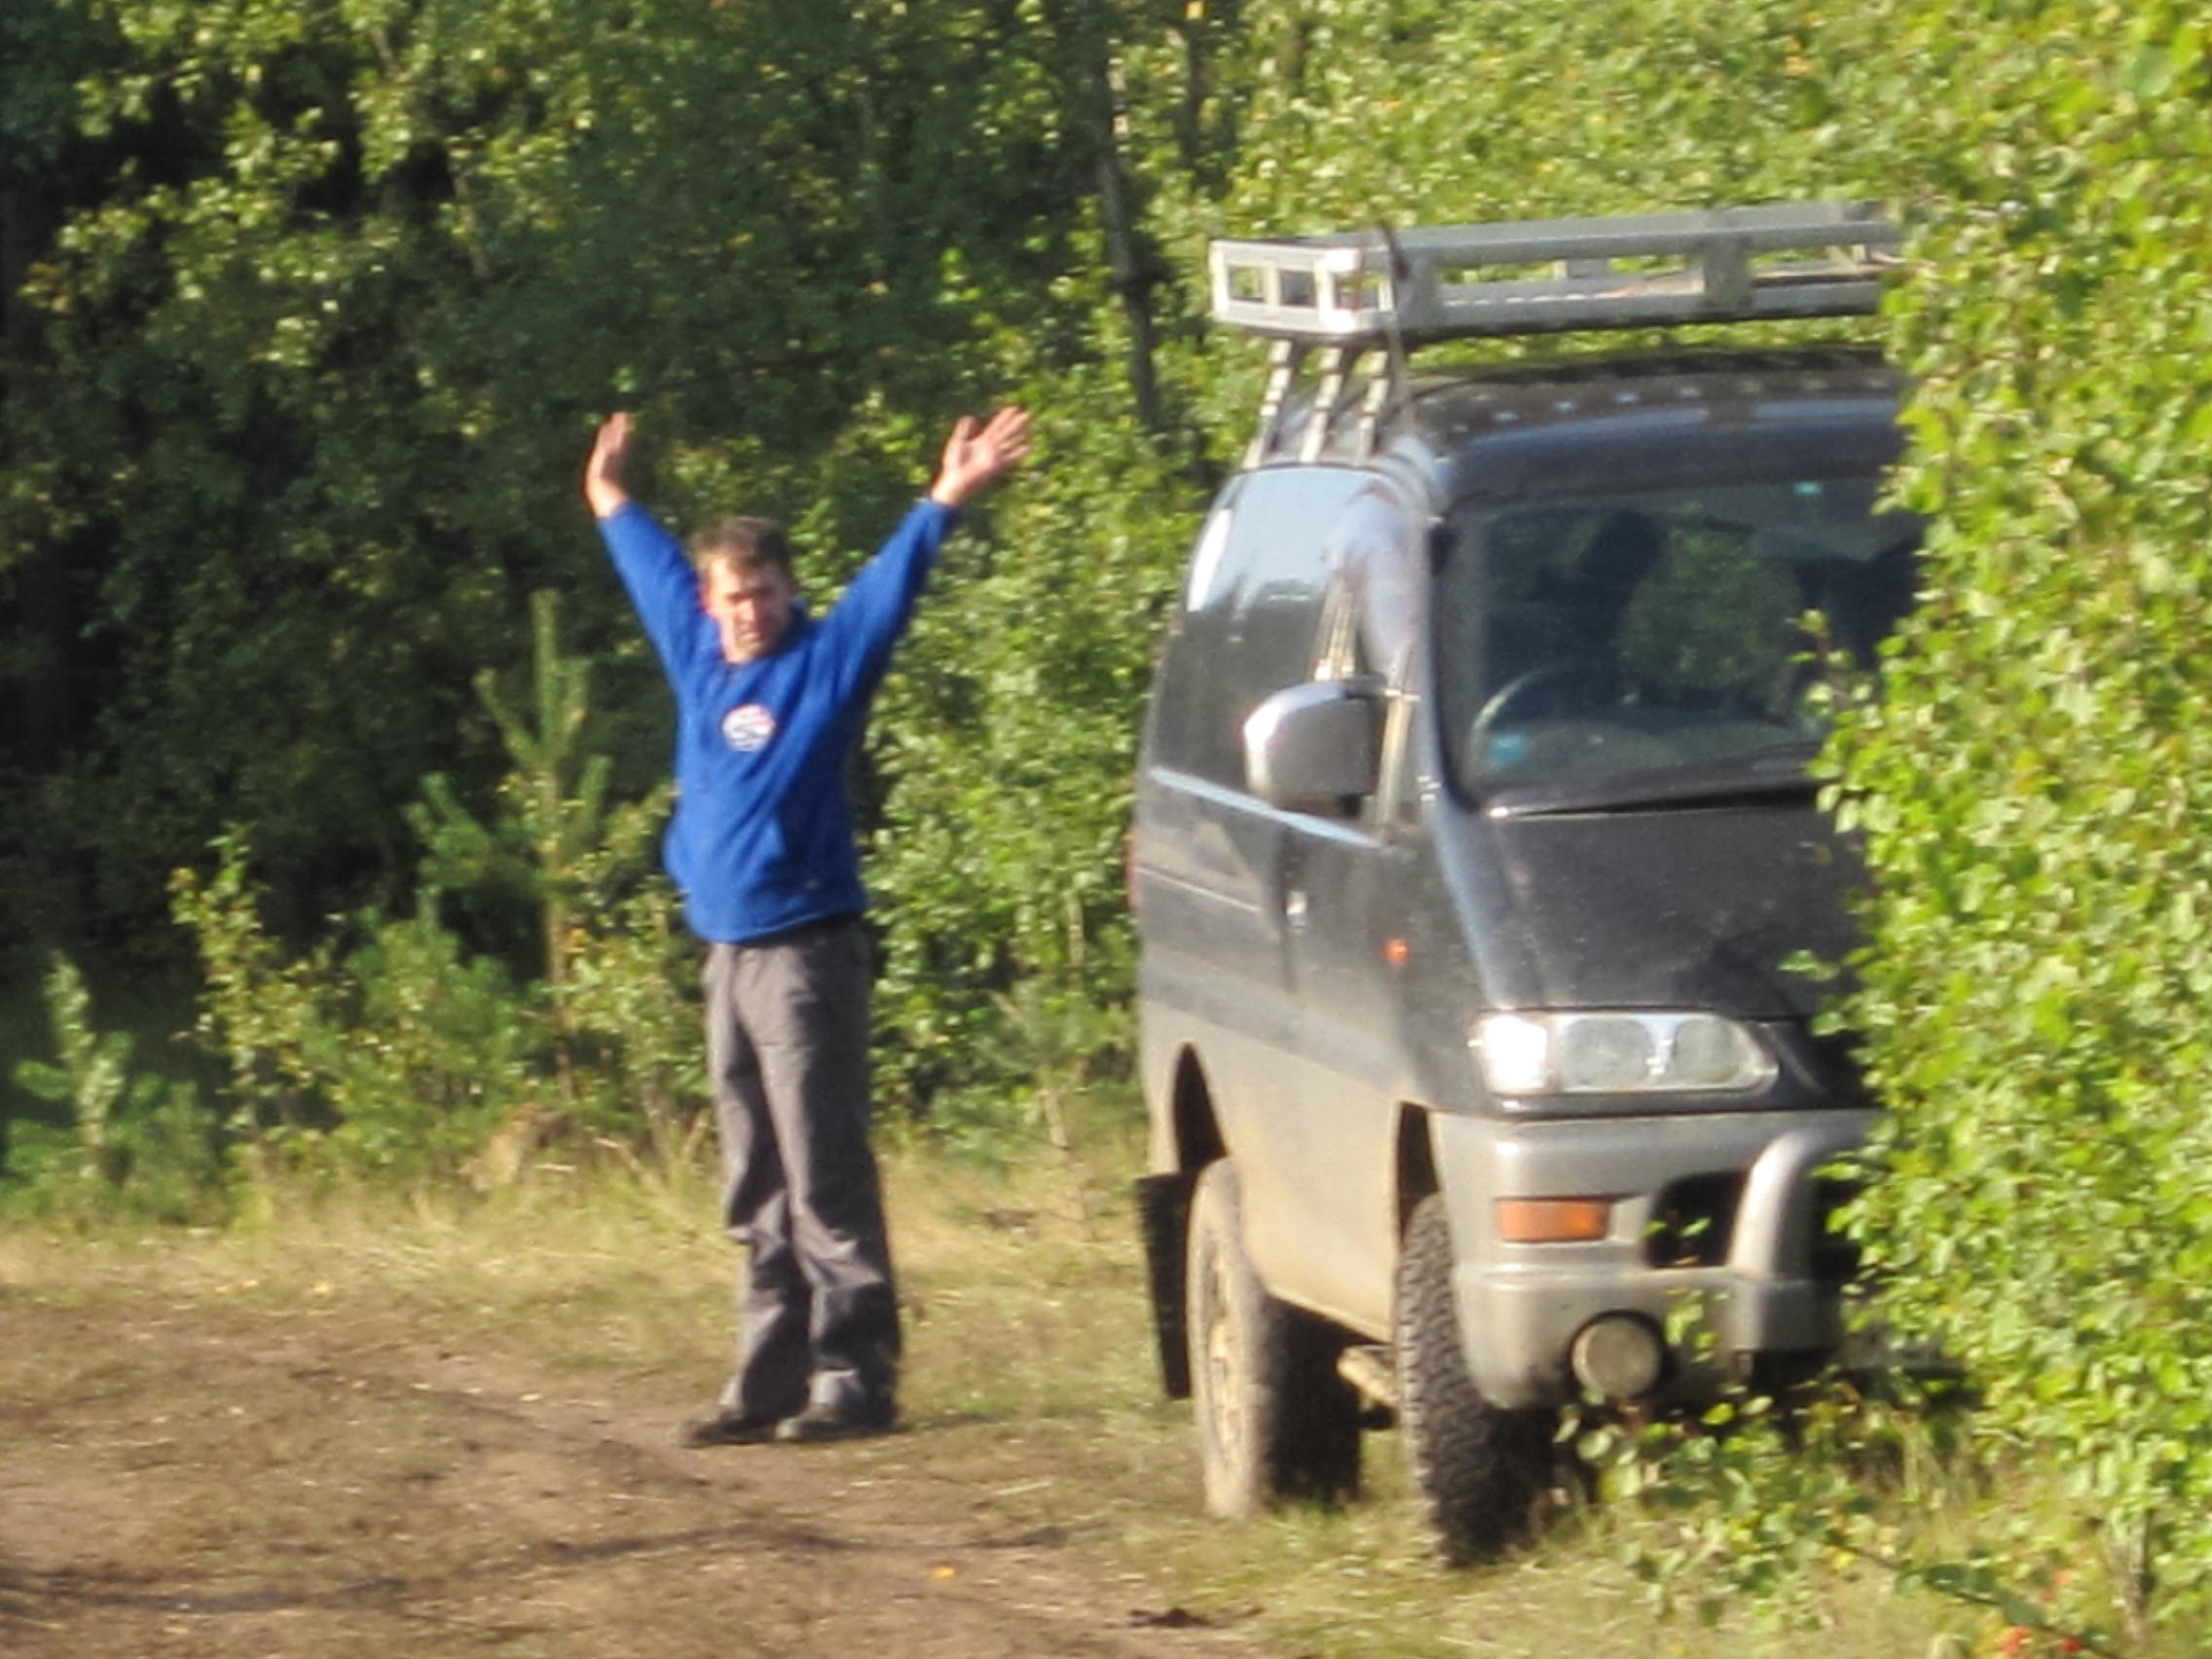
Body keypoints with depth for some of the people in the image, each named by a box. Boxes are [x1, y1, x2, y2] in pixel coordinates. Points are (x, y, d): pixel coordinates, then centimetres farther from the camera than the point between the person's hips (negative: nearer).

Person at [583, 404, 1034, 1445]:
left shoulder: (824, 662, -2)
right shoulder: (698, 658, 15)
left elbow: (890, 586, -13)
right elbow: (655, 570, 32)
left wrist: (946, 503, -27)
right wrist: (611, 501, 47)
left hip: (805, 953, -7)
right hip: (728, 954, 7)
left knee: (825, 1179, -9)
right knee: (755, 1191, 8)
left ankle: (854, 1378, -10)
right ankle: (768, 1381, 11)